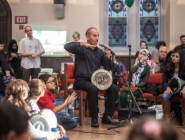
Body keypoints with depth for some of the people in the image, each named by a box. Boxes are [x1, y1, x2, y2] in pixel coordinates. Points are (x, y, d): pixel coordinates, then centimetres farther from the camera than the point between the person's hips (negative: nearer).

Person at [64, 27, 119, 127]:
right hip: (81, 80, -6)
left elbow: (108, 68, 10)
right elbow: (67, 46, -22)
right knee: (93, 89, -36)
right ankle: (94, 118, -23)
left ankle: (107, 116, -6)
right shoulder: (81, 49, -2)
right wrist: (82, 44, -29)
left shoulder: (99, 51, 14)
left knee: (114, 88, -14)